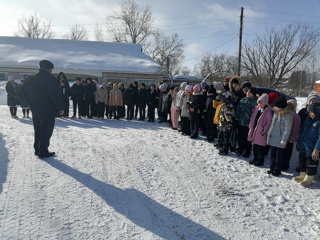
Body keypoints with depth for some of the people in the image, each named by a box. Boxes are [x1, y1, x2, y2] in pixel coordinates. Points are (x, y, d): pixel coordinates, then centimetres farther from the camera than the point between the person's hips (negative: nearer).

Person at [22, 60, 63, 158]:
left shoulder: (31, 79, 11)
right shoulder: (50, 78, -14)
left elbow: (25, 93, 16)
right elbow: (55, 95, -19)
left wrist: (32, 104, 20)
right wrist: (60, 108, -12)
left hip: (35, 110, 8)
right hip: (48, 110, -8)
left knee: (38, 130, 18)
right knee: (46, 131, 0)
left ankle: (37, 149, 26)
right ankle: (43, 152, 4)